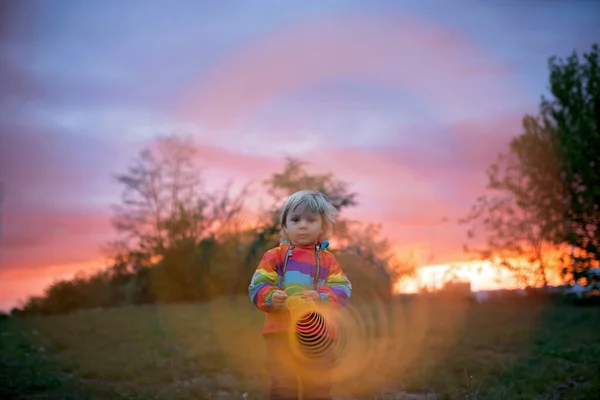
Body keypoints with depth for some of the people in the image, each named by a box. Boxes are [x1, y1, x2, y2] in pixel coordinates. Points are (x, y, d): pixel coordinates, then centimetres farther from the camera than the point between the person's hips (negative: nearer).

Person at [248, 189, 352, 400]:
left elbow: (342, 290, -3)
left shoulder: (327, 259, 8)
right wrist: (271, 298, -26)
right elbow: (257, 286, -4)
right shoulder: (275, 255, 4)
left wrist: (321, 298, -23)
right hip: (281, 332, -1)